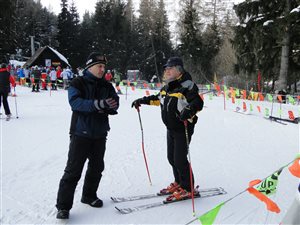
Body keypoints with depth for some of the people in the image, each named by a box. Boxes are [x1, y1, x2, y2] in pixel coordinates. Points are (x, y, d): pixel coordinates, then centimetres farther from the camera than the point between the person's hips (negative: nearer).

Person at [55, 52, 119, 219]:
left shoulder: (107, 86, 10)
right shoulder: (78, 83, -5)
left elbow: (115, 104, 2)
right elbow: (75, 102, -20)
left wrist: (108, 107, -21)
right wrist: (97, 104, -33)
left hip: (100, 134, 6)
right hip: (81, 133, -5)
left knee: (97, 167, 15)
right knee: (73, 170, -4)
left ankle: (89, 196, 34)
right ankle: (63, 206, 5)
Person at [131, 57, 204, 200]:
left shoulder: (187, 85, -16)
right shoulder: (167, 87, 10)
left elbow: (198, 103, -25)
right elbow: (158, 99, 26)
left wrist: (189, 111, -44)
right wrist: (142, 101, 22)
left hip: (183, 129, -9)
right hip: (170, 129, 9)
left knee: (180, 159, -7)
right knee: (172, 158, 16)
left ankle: (188, 189, 9)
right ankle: (178, 183, 32)